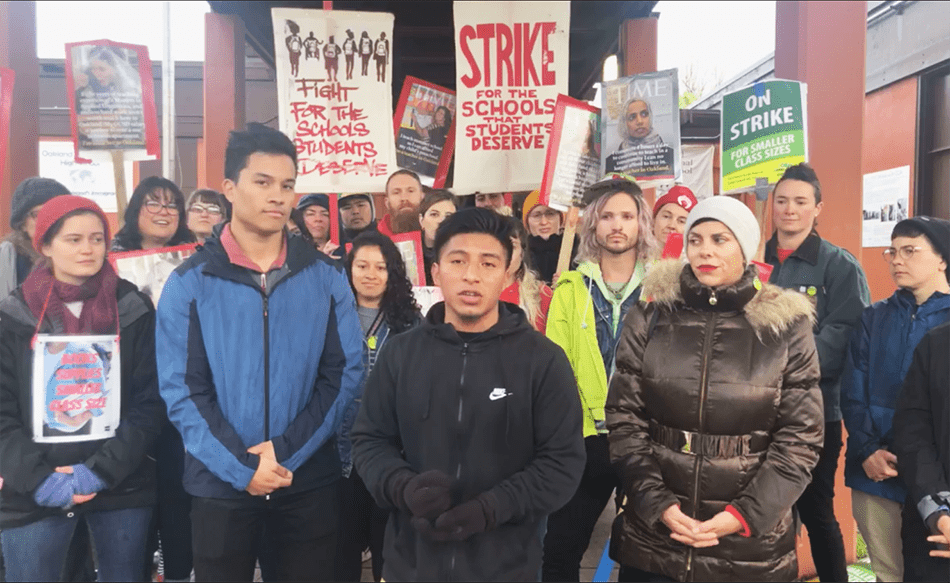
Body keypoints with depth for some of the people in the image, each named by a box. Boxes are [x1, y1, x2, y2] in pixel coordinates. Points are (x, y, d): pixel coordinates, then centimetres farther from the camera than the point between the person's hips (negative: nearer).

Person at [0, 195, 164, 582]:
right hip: (34, 496, 0)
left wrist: (102, 469, -13)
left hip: (122, 488, 0)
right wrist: (38, 477, -13)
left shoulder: (134, 310, -1)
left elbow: (148, 403, -4)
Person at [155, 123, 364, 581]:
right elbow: (181, 389, -6)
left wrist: (287, 451, -12)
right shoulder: (190, 282, -3)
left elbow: (345, 373, -3)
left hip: (310, 481, 1)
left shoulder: (326, 277, 0)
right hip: (219, 483, 0)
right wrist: (241, 467, -14)